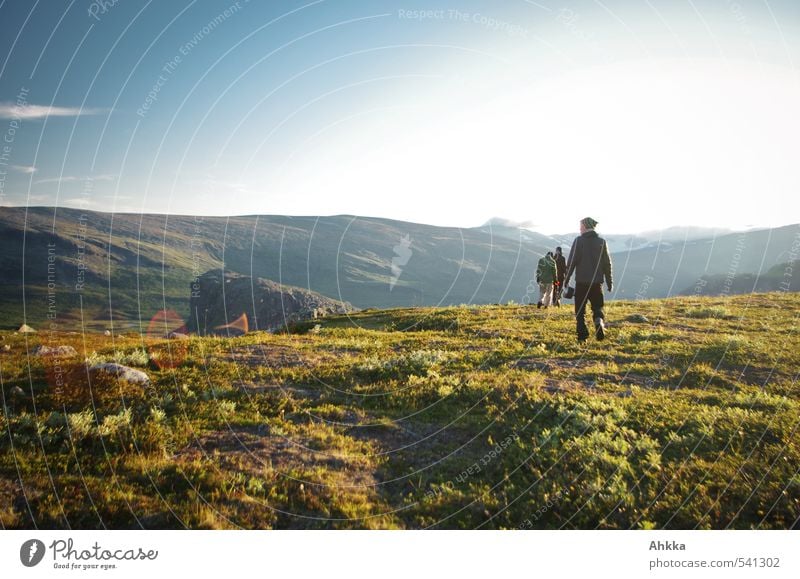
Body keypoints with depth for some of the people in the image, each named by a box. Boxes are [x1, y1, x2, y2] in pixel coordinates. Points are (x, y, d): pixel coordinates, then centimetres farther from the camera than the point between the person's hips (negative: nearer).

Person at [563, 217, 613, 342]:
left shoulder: (579, 240, -5)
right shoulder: (602, 241, 8)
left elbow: (572, 261, -8)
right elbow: (607, 263, 9)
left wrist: (567, 278, -1)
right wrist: (609, 281, 16)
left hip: (581, 281, -3)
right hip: (597, 281, 3)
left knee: (580, 309, 6)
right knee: (597, 307, 11)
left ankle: (583, 335, 0)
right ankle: (599, 322, -19)